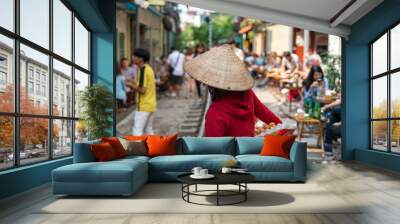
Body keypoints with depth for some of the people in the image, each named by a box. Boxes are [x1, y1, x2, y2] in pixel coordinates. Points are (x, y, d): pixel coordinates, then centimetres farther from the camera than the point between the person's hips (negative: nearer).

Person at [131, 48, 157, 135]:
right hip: (151, 105, 10)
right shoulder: (149, 69, 12)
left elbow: (142, 89, -20)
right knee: (148, 129, 16)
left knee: (137, 130, -6)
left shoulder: (143, 70, -16)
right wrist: (135, 82, 11)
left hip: (143, 106, -10)